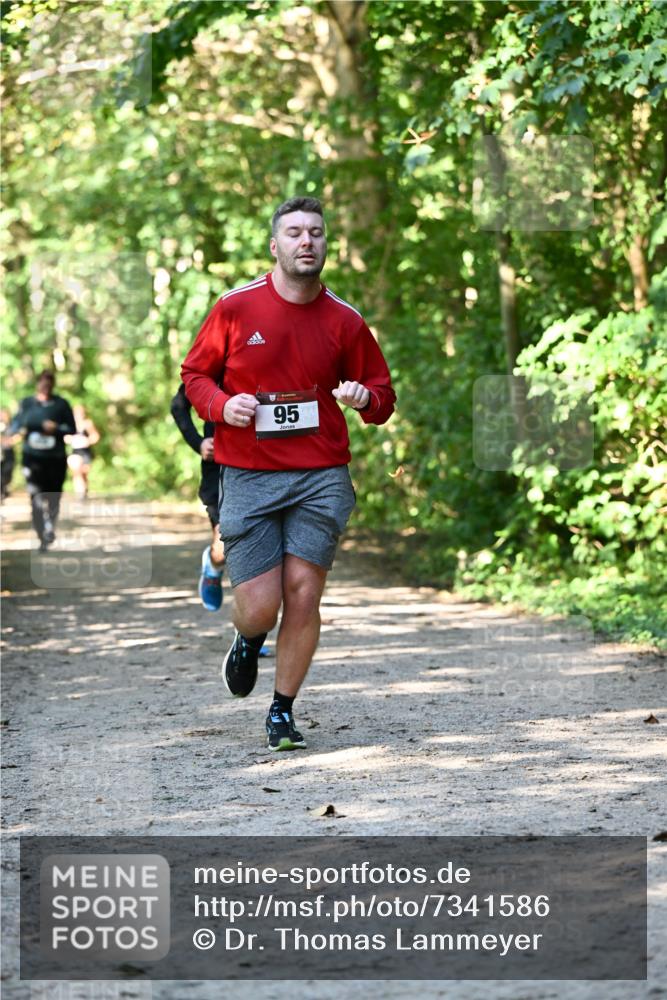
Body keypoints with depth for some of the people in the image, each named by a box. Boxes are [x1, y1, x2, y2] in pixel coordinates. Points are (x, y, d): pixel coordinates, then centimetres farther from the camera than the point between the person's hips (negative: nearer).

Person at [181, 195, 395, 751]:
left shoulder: (344, 321, 5)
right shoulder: (235, 308, 2)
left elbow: (383, 397, 12)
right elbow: (195, 373, 12)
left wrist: (365, 398, -11)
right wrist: (221, 404, -8)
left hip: (322, 479, 1)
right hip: (248, 477, -1)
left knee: (303, 596, -4)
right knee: (259, 608, -7)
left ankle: (283, 711, 13)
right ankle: (248, 643, 31)